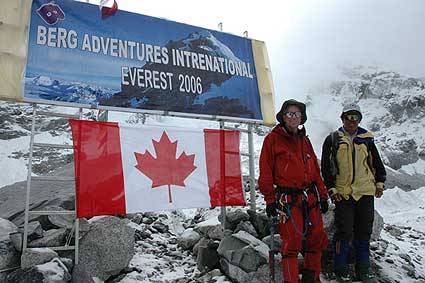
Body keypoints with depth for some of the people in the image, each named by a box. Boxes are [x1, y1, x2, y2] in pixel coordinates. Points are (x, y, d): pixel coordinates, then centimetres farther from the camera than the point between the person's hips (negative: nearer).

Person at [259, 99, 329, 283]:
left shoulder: (304, 140, 16)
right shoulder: (273, 139, -3)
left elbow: (315, 170, 18)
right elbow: (266, 172, -6)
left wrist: (322, 195, 14)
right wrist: (270, 200, -10)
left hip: (311, 198, 6)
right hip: (287, 200, -6)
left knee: (317, 240, 11)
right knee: (291, 244, -6)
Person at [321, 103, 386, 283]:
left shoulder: (367, 139, 9)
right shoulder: (332, 140, 1)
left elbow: (377, 164, 18)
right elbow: (326, 168, 0)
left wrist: (380, 183, 9)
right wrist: (332, 190, -6)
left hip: (366, 193, 3)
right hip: (343, 194, -3)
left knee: (364, 233, 11)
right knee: (344, 233, -1)